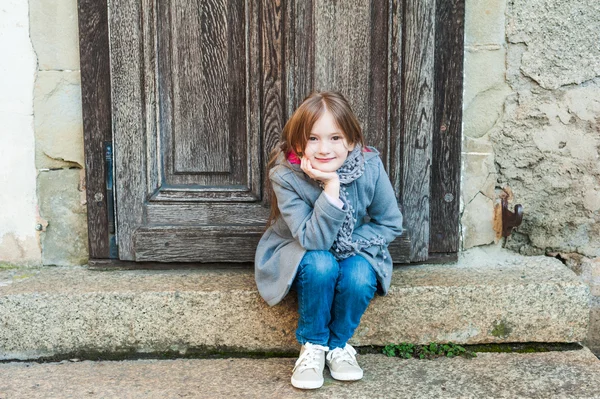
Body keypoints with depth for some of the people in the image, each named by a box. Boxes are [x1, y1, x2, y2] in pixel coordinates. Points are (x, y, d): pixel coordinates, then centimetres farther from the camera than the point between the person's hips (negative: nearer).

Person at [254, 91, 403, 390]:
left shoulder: (369, 167, -22)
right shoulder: (285, 176, -28)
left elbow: (390, 224, -9)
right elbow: (313, 240, -31)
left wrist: (346, 245, -22)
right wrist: (331, 189, -42)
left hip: (352, 252, 2)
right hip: (298, 253, -2)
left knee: (360, 277, -30)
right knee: (320, 264, -34)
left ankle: (338, 344, -1)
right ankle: (313, 346, -9)